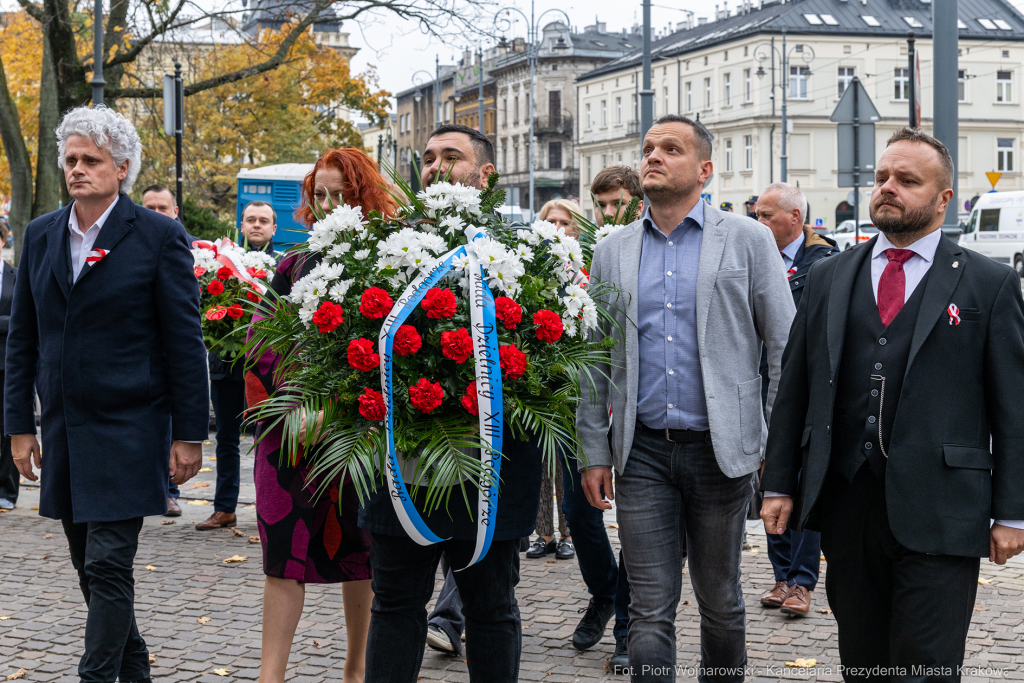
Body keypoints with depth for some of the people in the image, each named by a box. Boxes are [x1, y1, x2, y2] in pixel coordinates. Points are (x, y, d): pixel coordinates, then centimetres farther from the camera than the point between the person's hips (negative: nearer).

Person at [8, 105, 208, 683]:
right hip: (64, 432, 6)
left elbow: (185, 343, -5)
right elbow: (23, 338, 13)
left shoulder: (159, 237, -5)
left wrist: (189, 435, -8)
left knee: (109, 567, -8)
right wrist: (19, 424, 8)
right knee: (92, 567, 13)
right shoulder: (41, 235, 10)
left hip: (128, 431, -6)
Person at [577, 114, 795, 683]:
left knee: (720, 603, 11)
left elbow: (785, 348, 0)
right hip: (643, 452, 2)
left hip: (719, 449, -1)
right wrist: (594, 452, 7)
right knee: (650, 610, -1)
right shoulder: (613, 251, 9)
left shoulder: (747, 240, 1)